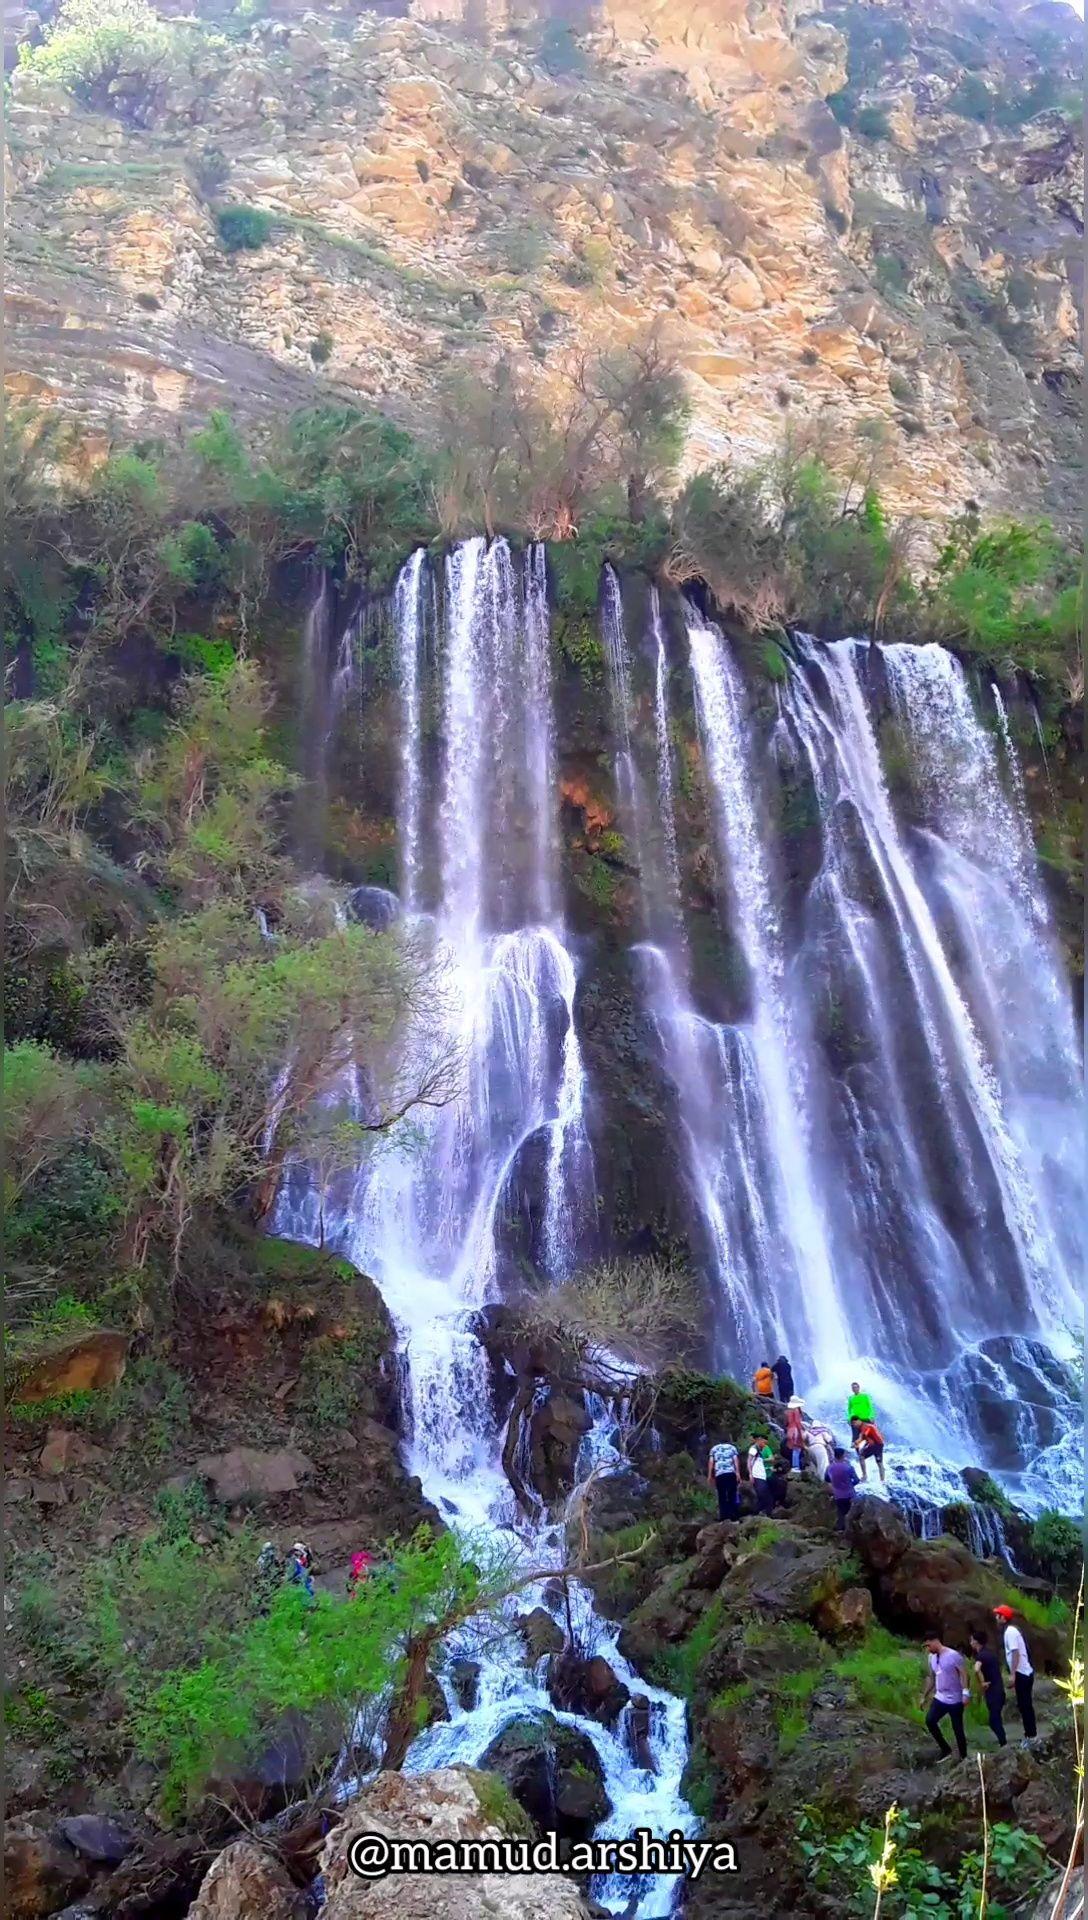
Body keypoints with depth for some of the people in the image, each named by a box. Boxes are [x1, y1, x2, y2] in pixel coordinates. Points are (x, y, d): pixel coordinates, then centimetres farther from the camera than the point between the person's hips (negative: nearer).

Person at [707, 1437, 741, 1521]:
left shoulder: (714, 1449, 23)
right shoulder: (732, 1447, 21)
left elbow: (711, 1462, 10)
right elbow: (736, 1460, 5)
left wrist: (709, 1476, 5)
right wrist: (738, 1473, -2)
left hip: (719, 1474, 1)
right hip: (731, 1473, -1)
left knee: (722, 1496, 3)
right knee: (732, 1495, 2)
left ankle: (723, 1518, -3)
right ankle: (734, 1517, -4)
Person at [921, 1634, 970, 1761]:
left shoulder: (953, 1655, -14)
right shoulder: (932, 1657, 7)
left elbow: (964, 1674, -16)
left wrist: (965, 1693, -26)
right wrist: (924, 1696, 16)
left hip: (955, 1700, -6)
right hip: (940, 1698, 6)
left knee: (957, 1729, 0)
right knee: (930, 1720, -13)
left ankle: (963, 1757, 16)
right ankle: (945, 1749, 1)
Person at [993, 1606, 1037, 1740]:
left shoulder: (1010, 1631, -15)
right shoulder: (1012, 1630, 14)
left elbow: (1016, 1653, -22)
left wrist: (1013, 1674, -21)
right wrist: (1014, 1673, 22)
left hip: (1021, 1673, -10)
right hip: (1025, 1673, 10)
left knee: (1024, 1705, -5)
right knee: (1025, 1705, 13)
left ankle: (1030, 1736, -1)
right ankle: (1030, 1734, 19)